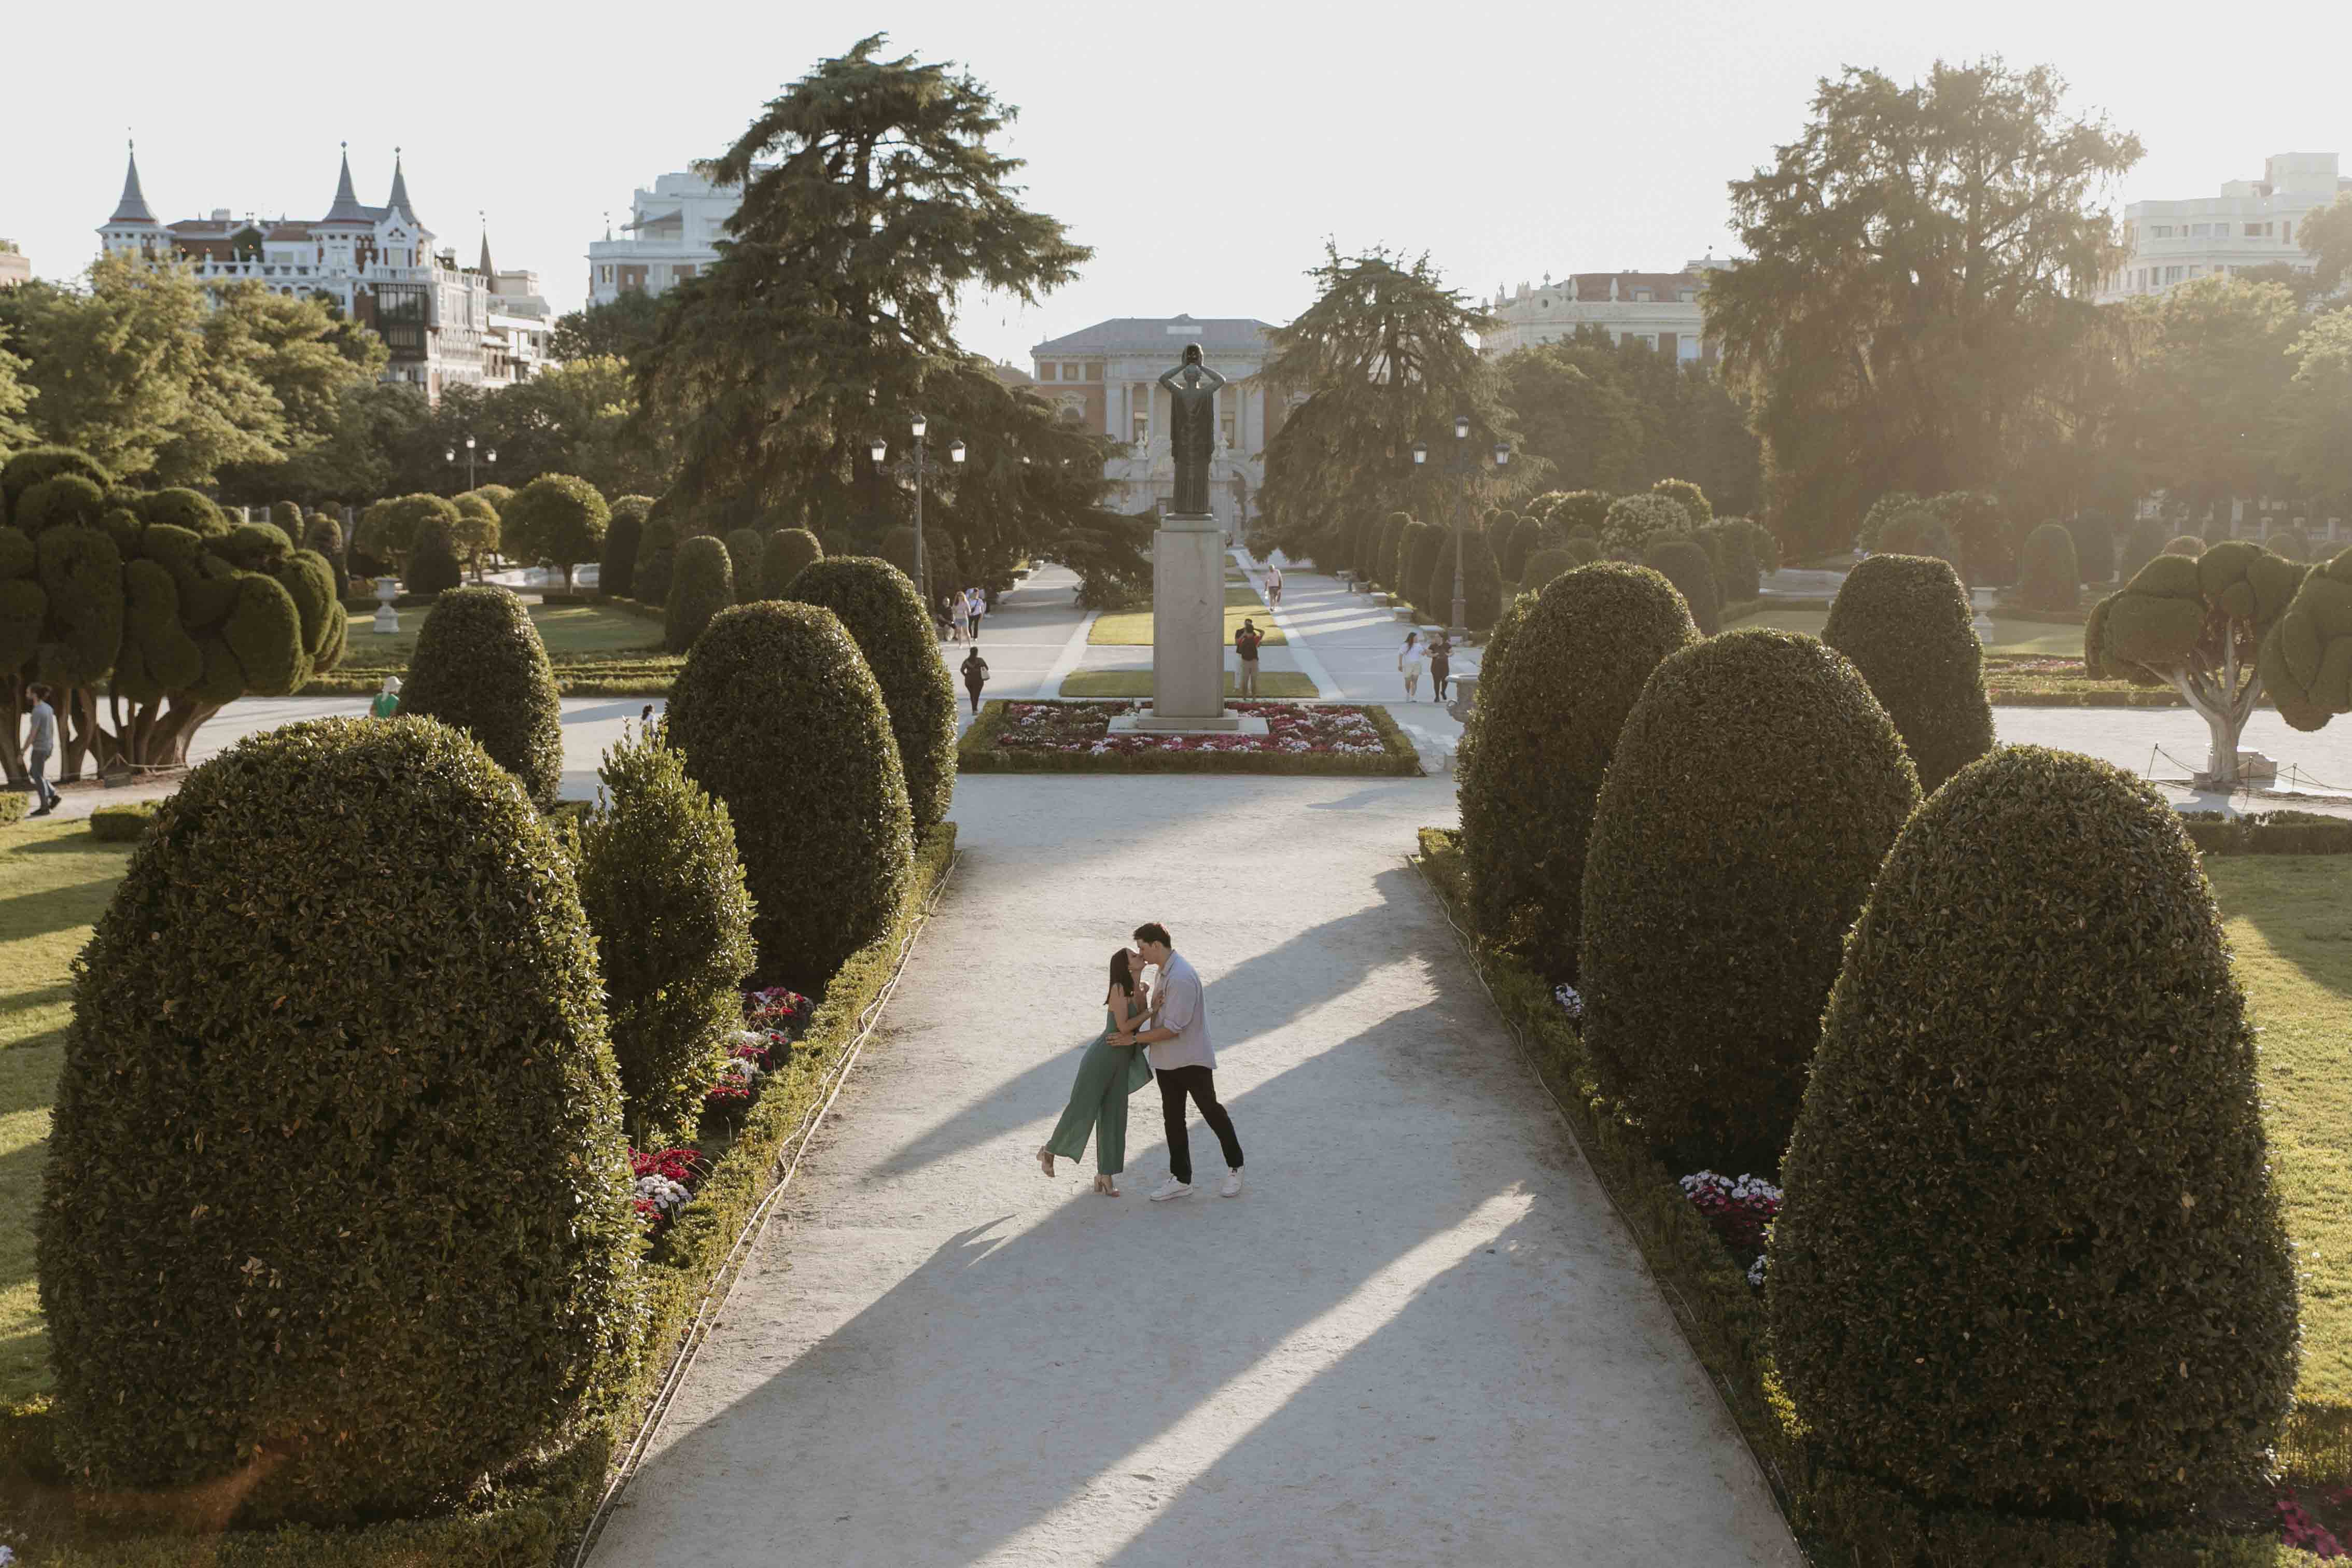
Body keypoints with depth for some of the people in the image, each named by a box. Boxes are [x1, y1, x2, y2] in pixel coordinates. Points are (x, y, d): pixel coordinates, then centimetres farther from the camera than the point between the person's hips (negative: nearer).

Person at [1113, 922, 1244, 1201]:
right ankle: (1180, 1178, 20)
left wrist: (1135, 1038, -18)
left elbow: (1172, 1028, -25)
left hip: (1192, 1060, -9)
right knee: (1173, 1118, 12)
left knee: (1211, 1111, 5)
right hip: (1167, 1061, 9)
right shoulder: (1164, 971, 7)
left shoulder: (1182, 978, -25)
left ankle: (1234, 1168, 22)